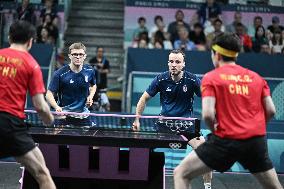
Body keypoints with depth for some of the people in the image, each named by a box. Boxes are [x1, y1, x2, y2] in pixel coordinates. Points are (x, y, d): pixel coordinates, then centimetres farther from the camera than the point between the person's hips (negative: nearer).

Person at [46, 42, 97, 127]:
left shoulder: (89, 71, -1)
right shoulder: (60, 74, -14)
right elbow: (49, 94, -11)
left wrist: (90, 96, 0)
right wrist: (57, 107, -29)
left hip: (84, 116, 3)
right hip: (64, 116, -3)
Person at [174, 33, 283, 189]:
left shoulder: (211, 78, -1)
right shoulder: (256, 77, 11)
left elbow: (208, 114, -13)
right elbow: (271, 111, 7)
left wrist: (215, 130, 6)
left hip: (226, 141, -4)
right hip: (257, 141, 4)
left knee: (181, 174, 6)